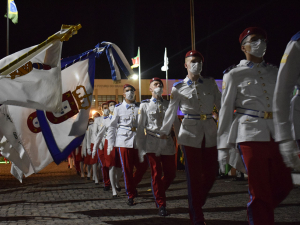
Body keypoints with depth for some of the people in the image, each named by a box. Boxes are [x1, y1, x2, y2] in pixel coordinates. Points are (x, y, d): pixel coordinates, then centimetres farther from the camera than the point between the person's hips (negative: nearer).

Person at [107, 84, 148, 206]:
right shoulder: (118, 108, 9)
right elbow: (112, 126, 8)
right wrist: (110, 144, 3)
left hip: (138, 141, 2)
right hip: (124, 141, -2)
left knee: (143, 166, -1)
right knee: (127, 169, 0)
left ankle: (132, 186, 27)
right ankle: (130, 195, 13)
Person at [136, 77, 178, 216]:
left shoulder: (169, 105, 11)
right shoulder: (145, 105, 6)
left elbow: (176, 124, 12)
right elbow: (140, 127, 4)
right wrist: (140, 149, -1)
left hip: (167, 142, 3)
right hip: (152, 143, -2)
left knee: (171, 173, 3)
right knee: (156, 175, -1)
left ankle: (158, 192, 31)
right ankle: (161, 205, 10)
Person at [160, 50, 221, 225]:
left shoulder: (211, 83, 7)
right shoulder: (178, 88, 2)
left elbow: (221, 104, 6)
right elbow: (171, 112, 7)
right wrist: (164, 132, 10)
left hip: (210, 133, 3)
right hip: (190, 134, -3)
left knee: (211, 174, 6)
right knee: (194, 177, -1)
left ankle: (197, 205, 32)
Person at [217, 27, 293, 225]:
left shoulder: (275, 72, 15)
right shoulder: (234, 74, 2)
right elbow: (226, 110, 0)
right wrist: (223, 146, -3)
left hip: (276, 135, 5)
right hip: (251, 136, -5)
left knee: (284, 186, 9)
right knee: (260, 192, -2)